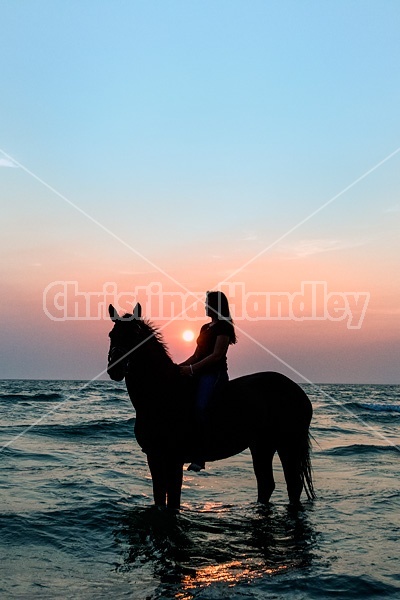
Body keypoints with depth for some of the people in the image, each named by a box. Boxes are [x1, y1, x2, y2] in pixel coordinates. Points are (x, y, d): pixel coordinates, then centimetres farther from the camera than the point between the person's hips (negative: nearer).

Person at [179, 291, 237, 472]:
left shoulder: (223, 326, -6)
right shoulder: (206, 327, 21)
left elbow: (216, 355, -15)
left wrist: (192, 369, -19)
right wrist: (181, 366, 5)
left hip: (215, 373, -10)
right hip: (201, 373, 10)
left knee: (200, 407, -30)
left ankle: (200, 456, -31)